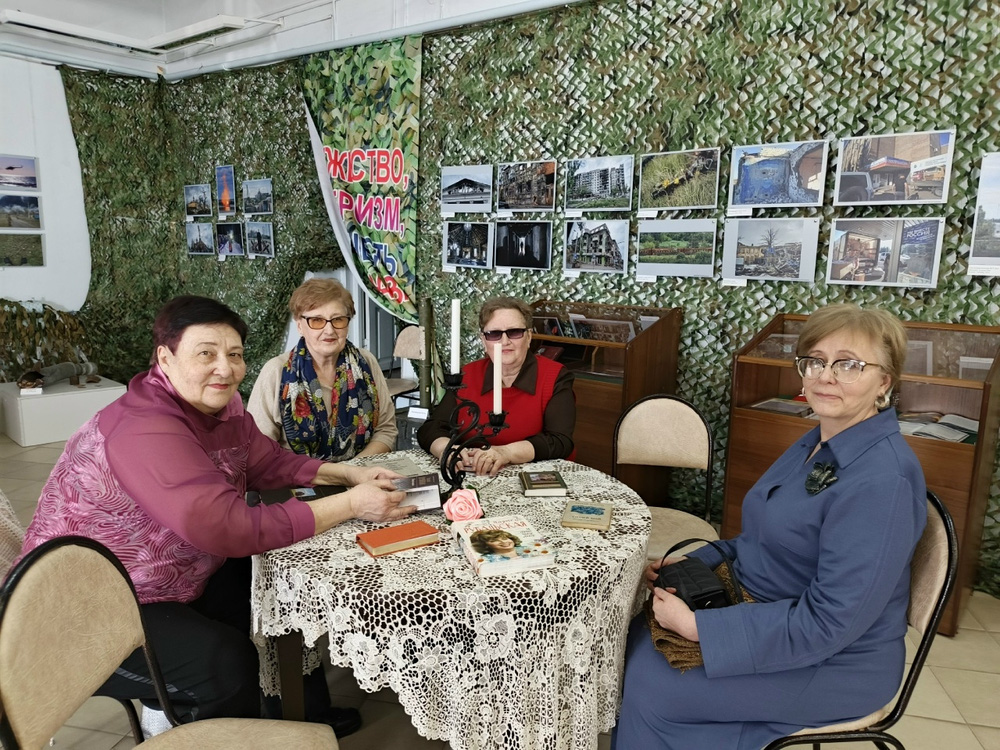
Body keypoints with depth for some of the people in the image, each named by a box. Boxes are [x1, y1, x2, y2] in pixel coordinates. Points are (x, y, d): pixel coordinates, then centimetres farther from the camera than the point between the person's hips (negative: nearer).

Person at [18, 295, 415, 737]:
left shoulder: (221, 406, -4)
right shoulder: (146, 430, -32)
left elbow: (268, 463, 6)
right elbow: (228, 528, -38)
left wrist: (349, 474, -9)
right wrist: (350, 505, -33)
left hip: (178, 579, 9)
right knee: (227, 661, -26)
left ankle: (307, 715, 27)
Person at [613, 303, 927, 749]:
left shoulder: (880, 481, -27)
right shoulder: (819, 444, 3)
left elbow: (829, 623, -28)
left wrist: (697, 626, -26)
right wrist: (693, 562, 0)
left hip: (834, 663, -8)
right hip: (763, 615, 8)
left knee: (653, 687, -13)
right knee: (636, 635, 2)